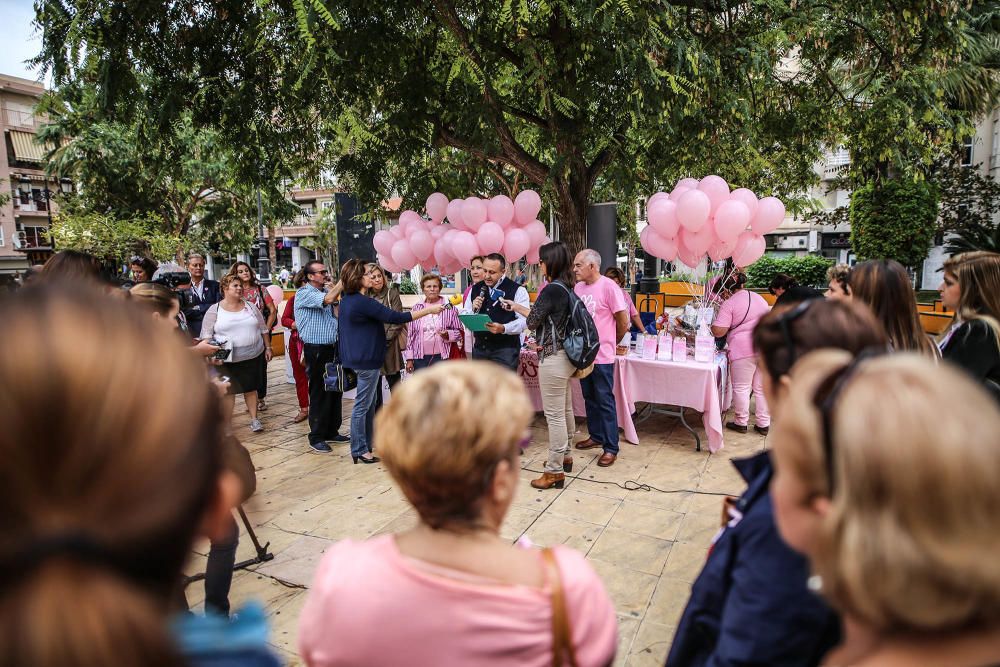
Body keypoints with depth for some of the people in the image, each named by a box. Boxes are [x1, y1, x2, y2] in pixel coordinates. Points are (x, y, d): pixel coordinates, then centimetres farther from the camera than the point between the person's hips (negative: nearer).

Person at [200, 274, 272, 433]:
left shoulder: (250, 306, 6)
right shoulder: (214, 310, -2)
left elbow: (263, 329, 11)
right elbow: (206, 334, -2)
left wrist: (267, 347, 8)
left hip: (252, 356, 2)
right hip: (227, 359, -2)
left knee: (251, 388, 9)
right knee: (228, 390, 5)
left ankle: (254, 419, 17)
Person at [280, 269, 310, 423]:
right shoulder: (293, 299, 5)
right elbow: (284, 319, 2)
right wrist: (295, 324, -16)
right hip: (296, 342, 4)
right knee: (299, 376, 11)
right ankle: (303, 409, 22)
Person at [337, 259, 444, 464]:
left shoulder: (347, 299, 7)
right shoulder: (362, 302, -22)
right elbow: (396, 317, -23)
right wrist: (429, 310, -18)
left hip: (357, 356, 10)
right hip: (367, 359, -10)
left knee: (368, 402, 17)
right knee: (363, 405, 0)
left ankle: (366, 445, 25)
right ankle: (359, 450, 10)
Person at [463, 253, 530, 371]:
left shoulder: (517, 290, -5)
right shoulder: (475, 289, 12)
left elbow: (524, 321, -13)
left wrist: (503, 329, -28)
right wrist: (473, 310, -6)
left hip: (505, 349, -5)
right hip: (479, 348, 5)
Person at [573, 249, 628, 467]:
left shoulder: (609, 287, -14)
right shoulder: (578, 287, 5)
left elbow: (623, 322, -9)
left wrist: (611, 342, 4)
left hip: (601, 356, -6)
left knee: (604, 401, 0)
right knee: (590, 398, 17)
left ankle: (611, 447, 10)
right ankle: (596, 436, 32)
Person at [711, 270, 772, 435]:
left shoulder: (728, 304, -6)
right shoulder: (759, 297, 17)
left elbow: (718, 331, -12)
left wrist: (711, 326, 8)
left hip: (743, 350, -7)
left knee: (741, 388, 6)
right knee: (762, 388, 13)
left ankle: (741, 423, 16)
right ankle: (763, 424, 18)